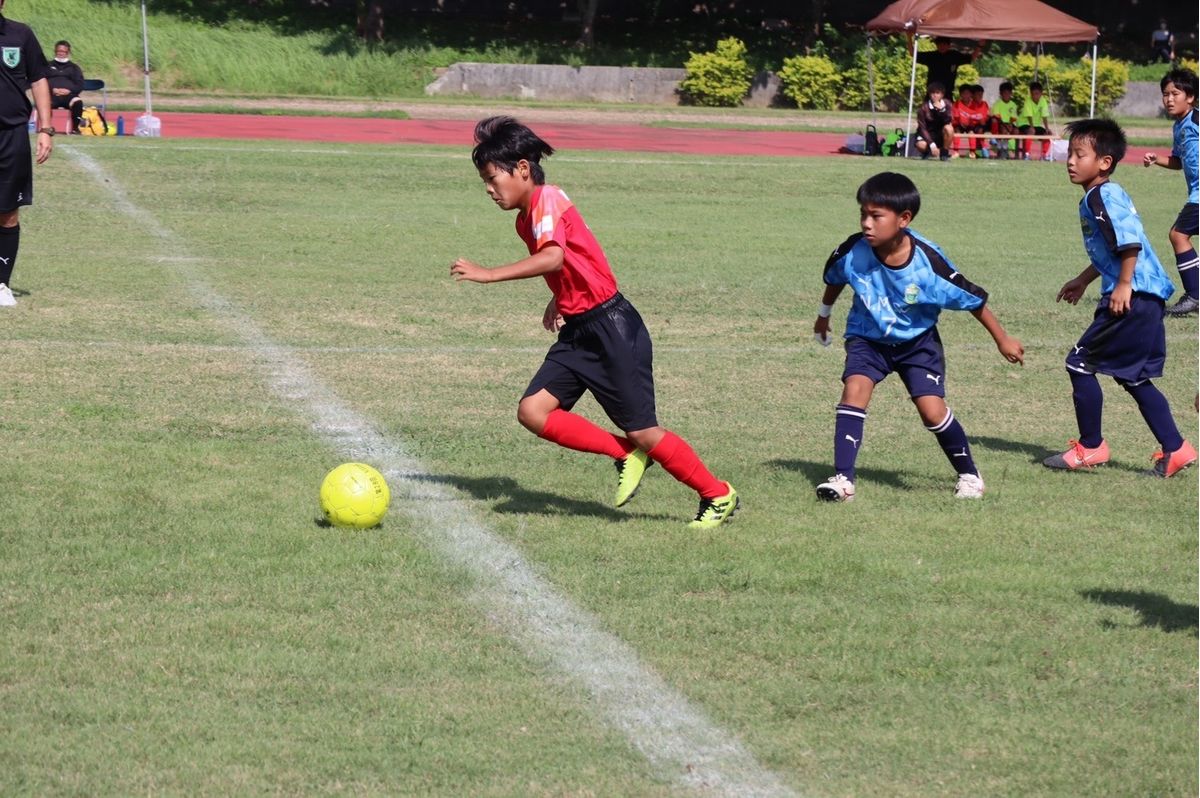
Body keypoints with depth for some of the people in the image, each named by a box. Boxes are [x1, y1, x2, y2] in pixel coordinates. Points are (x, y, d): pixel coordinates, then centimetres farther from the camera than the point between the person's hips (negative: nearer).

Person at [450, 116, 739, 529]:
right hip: (578, 331, 9)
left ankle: (718, 496, 14)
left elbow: (553, 258, -34)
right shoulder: (526, 219, 13)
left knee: (641, 431, -3)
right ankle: (624, 455, 7)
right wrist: (559, 302, 11)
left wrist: (487, 274, -37)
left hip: (612, 328, -9)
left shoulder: (547, 199, -15)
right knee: (533, 411, -6)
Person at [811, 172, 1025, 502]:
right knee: (855, 389, -22)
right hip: (868, 338, 2)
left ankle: (969, 474, 15)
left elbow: (972, 299, -13)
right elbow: (834, 279, 4)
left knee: (932, 410, -10)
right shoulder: (853, 252, -23)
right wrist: (824, 315, 20)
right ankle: (842, 479, -20)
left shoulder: (928, 262, -28)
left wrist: (1002, 339, -4)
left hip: (917, 341, -1)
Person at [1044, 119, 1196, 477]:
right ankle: (1174, 449, 15)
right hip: (1147, 299, 10)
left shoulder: (1104, 197, -14)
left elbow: (1131, 240, -25)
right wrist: (1083, 281, 33)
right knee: (1135, 377, 15)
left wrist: (1124, 286, -22)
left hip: (1132, 299, -10)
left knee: (1080, 363, -2)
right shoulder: (1096, 198, 17)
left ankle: (1091, 447, 7)